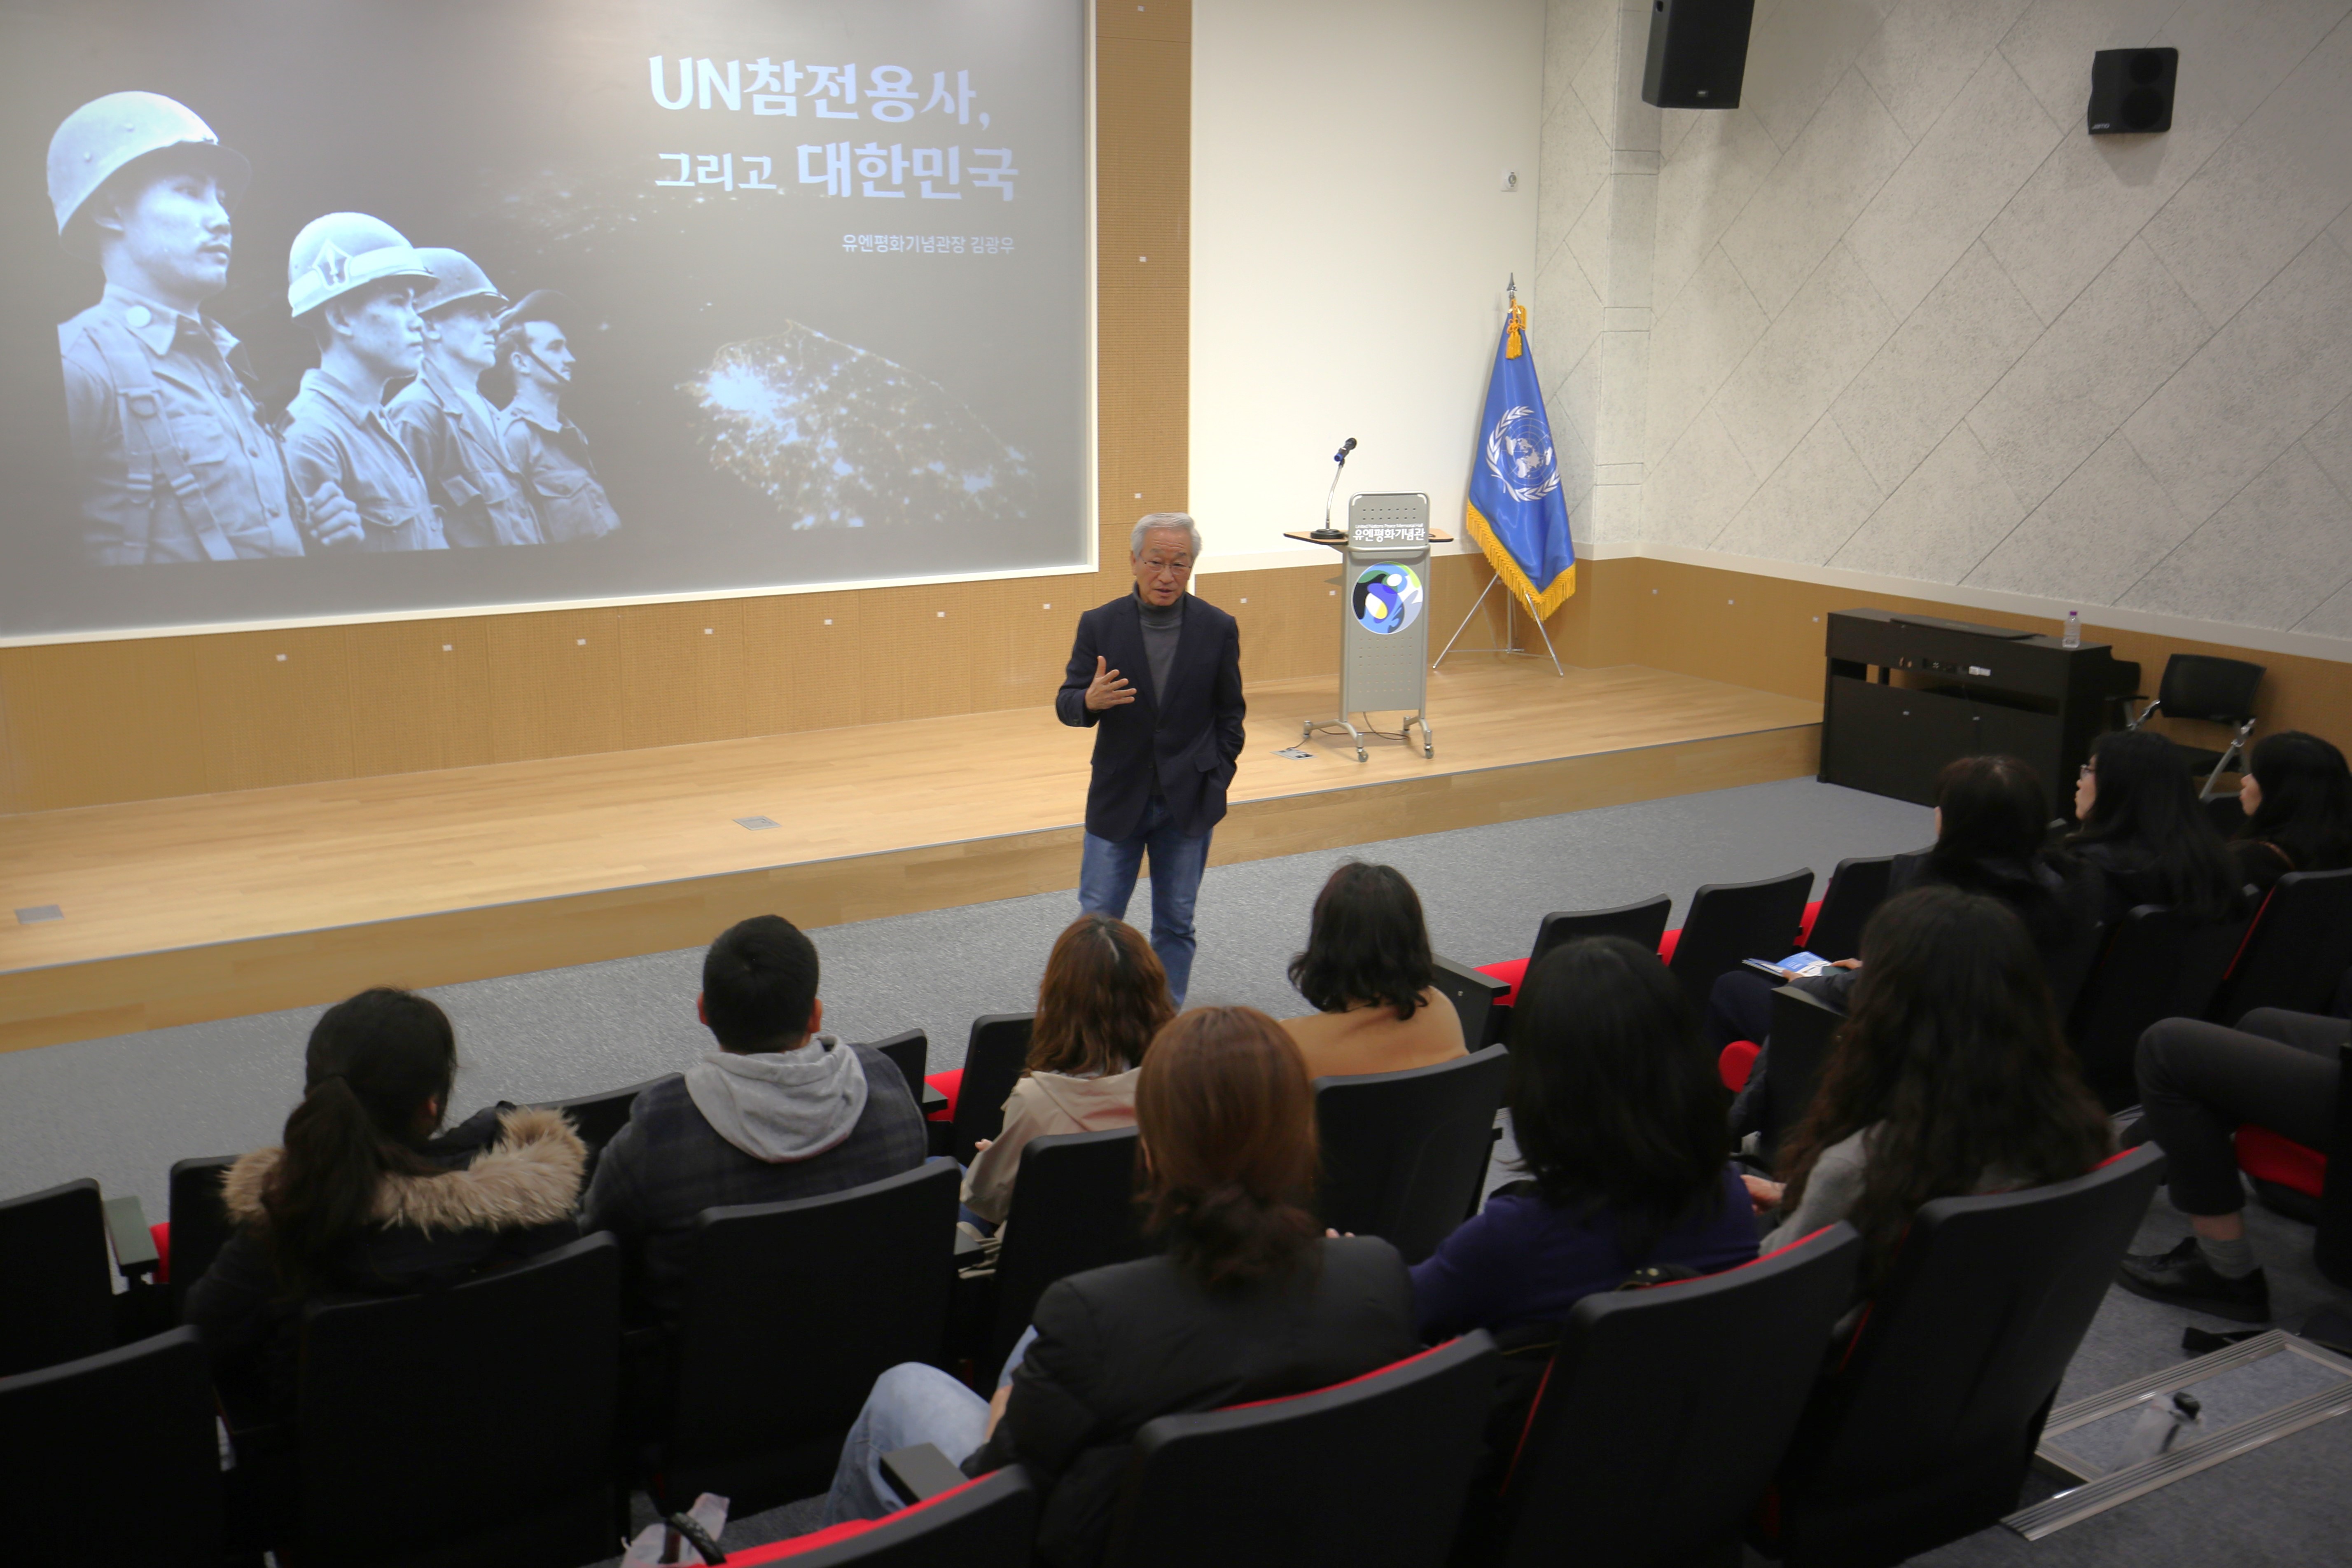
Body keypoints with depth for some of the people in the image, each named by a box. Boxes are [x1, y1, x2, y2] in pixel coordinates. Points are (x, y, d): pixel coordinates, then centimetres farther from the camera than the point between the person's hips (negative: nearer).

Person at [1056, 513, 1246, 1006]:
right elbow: (1065, 705, -4)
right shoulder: (1099, 624, -5)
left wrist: (1217, 782, 0)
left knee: (1177, 921, 10)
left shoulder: (1218, 628, -3)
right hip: (1117, 798, 0)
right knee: (1098, 916, 3)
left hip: (1189, 800, 0)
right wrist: (1090, 700, -27)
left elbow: (1230, 713, 6)